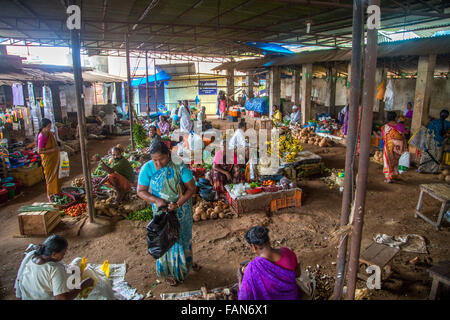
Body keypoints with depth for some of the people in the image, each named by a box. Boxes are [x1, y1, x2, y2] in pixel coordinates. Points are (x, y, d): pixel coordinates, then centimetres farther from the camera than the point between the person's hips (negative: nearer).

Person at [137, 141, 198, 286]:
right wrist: (156, 200, -25)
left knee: (184, 235, 21)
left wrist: (177, 204, -28)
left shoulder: (179, 166, -21)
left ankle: (186, 262, 49)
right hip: (162, 210, 0)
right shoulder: (147, 168, -17)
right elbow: (141, 191, -9)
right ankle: (169, 272, 33)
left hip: (182, 208, 1)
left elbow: (191, 187, -17)